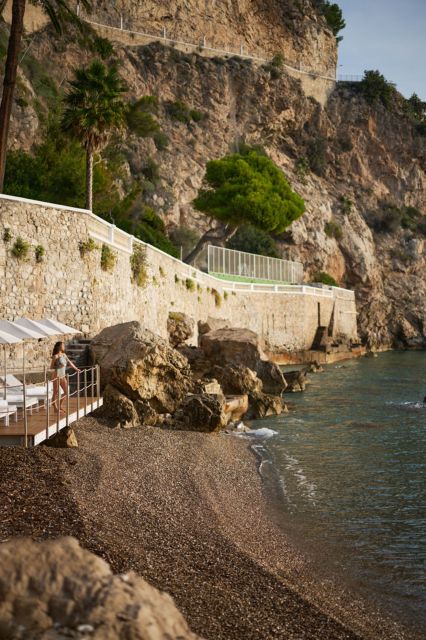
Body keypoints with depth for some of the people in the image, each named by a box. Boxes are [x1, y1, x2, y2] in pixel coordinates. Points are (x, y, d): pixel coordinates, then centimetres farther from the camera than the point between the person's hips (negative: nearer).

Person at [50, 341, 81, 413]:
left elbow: (69, 362, 21)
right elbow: (51, 367, -7)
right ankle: (56, 408, 7)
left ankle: (60, 406, 19)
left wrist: (76, 369, 25)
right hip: (57, 376, -8)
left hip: (63, 376, 8)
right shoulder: (55, 356, -10)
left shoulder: (64, 355, 10)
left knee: (66, 391, 7)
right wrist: (58, 366, -20)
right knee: (56, 393, 0)